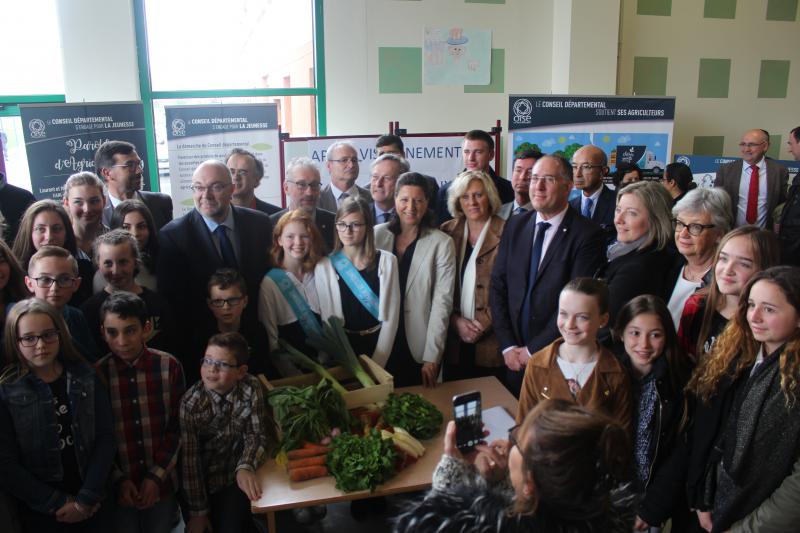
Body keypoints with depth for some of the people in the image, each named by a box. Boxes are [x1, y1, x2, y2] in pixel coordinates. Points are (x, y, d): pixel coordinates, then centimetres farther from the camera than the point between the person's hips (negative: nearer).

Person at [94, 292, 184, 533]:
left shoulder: (169, 366, -8)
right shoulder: (96, 374, -9)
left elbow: (178, 427, -3)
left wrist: (157, 476, -7)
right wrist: (119, 478, -7)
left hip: (163, 483, 1)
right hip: (118, 486, 0)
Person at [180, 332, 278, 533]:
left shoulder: (252, 388, -14)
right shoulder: (191, 403, -18)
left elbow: (256, 434, -8)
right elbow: (189, 459, -14)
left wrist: (246, 467, -27)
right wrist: (198, 511, -10)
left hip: (239, 475, 1)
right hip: (210, 482, -1)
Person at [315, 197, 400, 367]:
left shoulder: (386, 261, -6)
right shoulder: (324, 267, -8)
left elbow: (392, 315, -6)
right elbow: (327, 320, -5)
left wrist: (377, 361, -11)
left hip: (380, 345, 1)